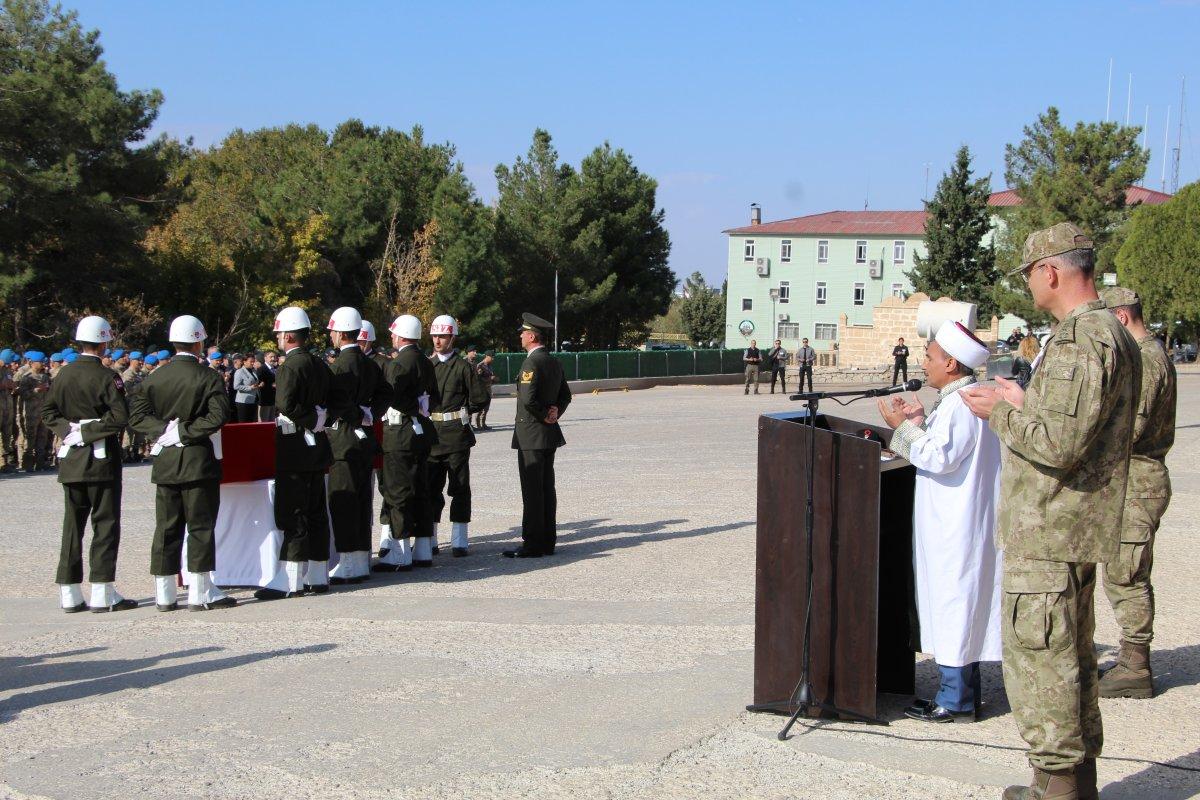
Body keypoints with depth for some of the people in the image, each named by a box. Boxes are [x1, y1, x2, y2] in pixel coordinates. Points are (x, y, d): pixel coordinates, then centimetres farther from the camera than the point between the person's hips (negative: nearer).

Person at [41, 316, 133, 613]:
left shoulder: (64, 374, 6)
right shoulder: (106, 377, -11)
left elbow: (47, 412, 9)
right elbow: (120, 417, -19)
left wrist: (70, 429, 0)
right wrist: (88, 432, -11)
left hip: (70, 462, 6)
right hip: (102, 460, -6)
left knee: (73, 525, 10)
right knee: (105, 524, -1)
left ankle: (70, 595, 12)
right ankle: (103, 594, -3)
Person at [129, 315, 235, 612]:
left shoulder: (155, 378, 5)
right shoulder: (208, 377, -7)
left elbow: (136, 414, -1)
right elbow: (217, 416, -18)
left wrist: (163, 429, -6)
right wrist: (185, 431, -12)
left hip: (164, 462, 4)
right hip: (198, 461, -4)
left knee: (166, 528, 9)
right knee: (200, 526, 1)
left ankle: (164, 595, 11)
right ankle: (200, 593, 1)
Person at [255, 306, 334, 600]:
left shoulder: (291, 366, -15)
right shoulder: (319, 365, 11)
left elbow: (287, 404, -23)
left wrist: (309, 419, -7)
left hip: (295, 448, -8)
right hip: (317, 446, 8)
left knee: (293, 515, -5)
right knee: (316, 513, 11)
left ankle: (292, 582, -4)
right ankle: (318, 577, 16)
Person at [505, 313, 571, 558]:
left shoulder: (532, 363, -17)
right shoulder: (555, 363, 12)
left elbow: (528, 399, -26)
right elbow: (565, 396, 19)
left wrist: (544, 415, -10)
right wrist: (555, 413, 4)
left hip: (531, 436, -9)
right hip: (550, 435, 9)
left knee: (532, 490, -6)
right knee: (547, 488, 12)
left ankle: (532, 544, -4)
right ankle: (547, 542, 16)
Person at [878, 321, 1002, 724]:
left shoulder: (962, 403, -18)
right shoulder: (961, 397, 14)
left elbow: (940, 457, -23)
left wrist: (902, 426, -16)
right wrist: (923, 420, 11)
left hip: (957, 528, -10)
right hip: (953, 524, 10)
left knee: (953, 604, -5)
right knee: (957, 605, 14)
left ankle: (956, 701, 0)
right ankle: (962, 693, 21)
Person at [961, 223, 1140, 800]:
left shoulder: (1080, 342, -21)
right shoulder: (1115, 335, 14)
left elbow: (1060, 443, -26)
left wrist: (999, 414, -12)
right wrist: (1026, 405, 14)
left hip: (1047, 532, -11)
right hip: (1076, 530, 11)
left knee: (1036, 656, -4)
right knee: (1071, 655, 17)